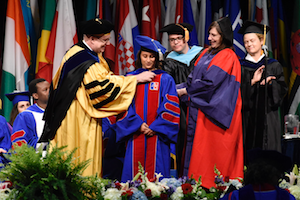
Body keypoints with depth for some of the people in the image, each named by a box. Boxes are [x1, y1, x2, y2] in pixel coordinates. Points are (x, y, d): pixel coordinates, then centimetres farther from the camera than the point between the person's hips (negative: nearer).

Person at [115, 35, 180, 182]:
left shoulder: (165, 79, 5)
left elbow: (170, 107, -1)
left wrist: (155, 127, -10)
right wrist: (138, 124, -8)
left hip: (157, 135, -1)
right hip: (136, 134, 1)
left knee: (156, 169, -3)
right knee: (135, 168, -1)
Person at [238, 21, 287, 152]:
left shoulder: (273, 65, 9)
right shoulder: (240, 66, 7)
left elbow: (282, 89, 3)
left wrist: (270, 82, -16)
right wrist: (252, 81, -18)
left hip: (268, 117, 1)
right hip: (247, 118, -1)